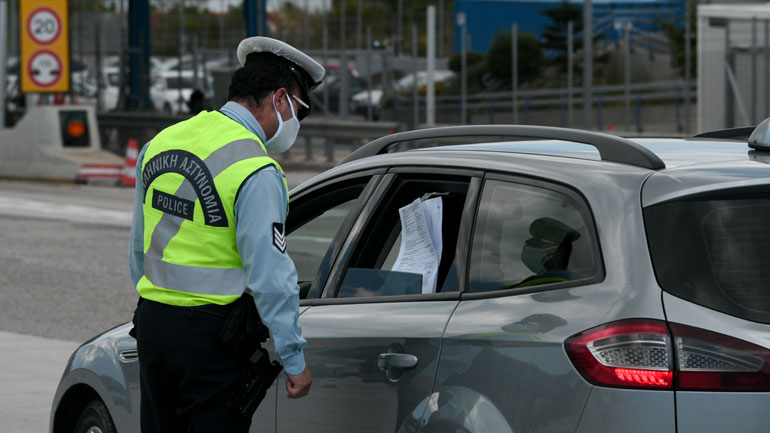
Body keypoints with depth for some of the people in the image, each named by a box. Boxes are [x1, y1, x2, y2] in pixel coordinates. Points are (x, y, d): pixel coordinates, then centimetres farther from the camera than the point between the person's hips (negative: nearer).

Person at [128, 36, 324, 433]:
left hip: (151, 323, 7)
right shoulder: (256, 171, -16)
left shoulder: (160, 143, 8)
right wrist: (294, 359, -12)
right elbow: (269, 272, -18)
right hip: (211, 334, -7)